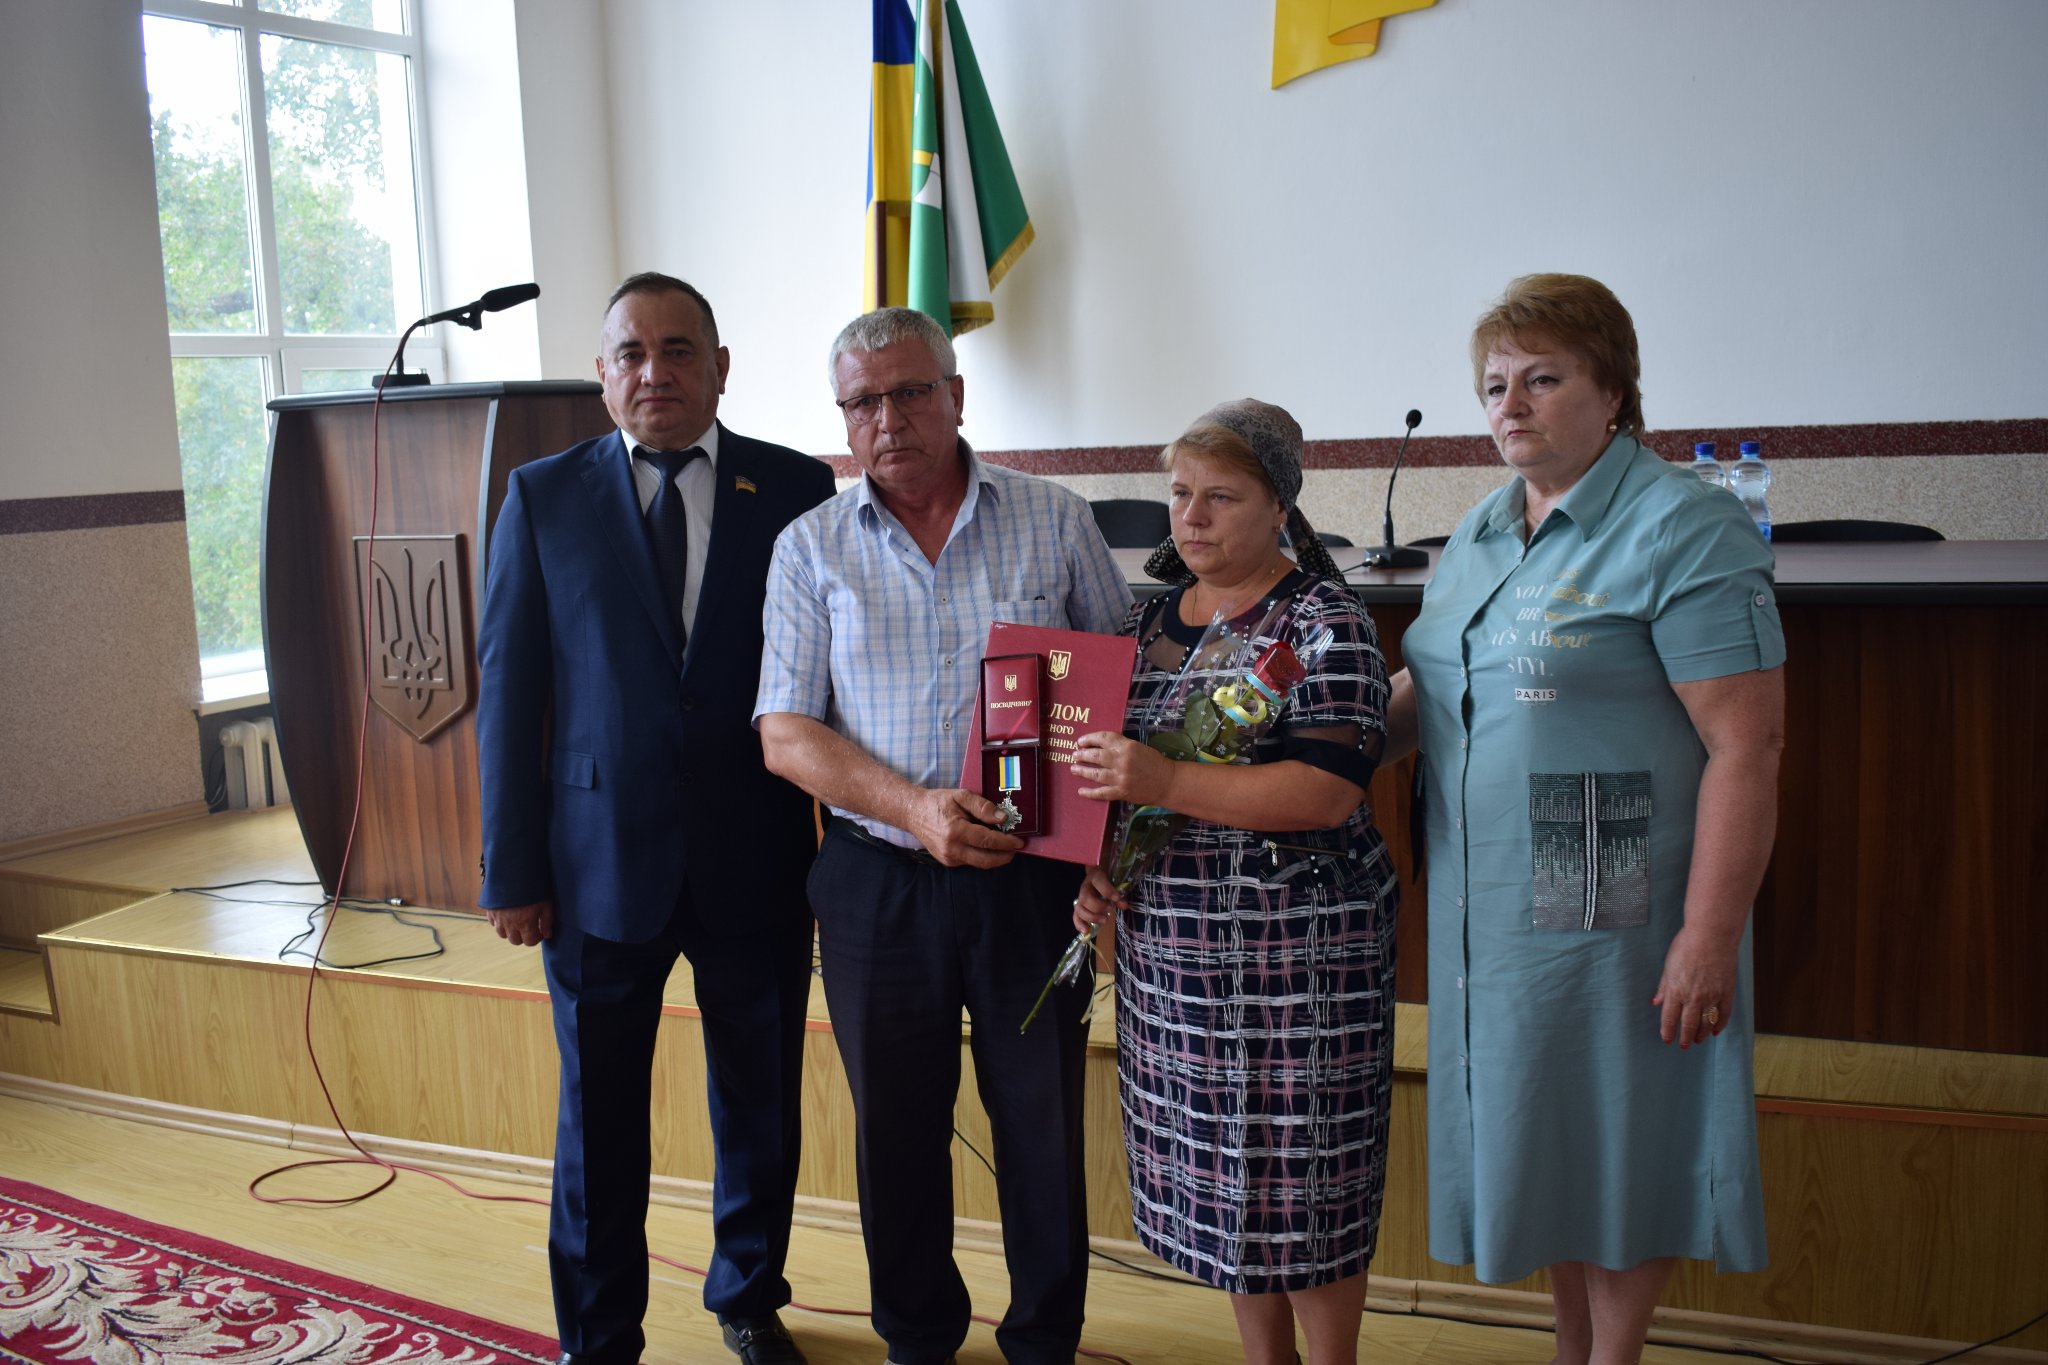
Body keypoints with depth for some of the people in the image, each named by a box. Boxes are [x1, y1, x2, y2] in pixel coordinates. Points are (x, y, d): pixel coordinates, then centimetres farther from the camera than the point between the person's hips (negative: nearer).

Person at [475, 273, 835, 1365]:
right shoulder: (542, 497, 1)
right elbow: (508, 690, 1)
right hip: (601, 858, 0)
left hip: (756, 863, 1)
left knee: (761, 1107, 16)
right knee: (599, 1119, 12)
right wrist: (511, 868, -2)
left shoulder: (796, 489, 0)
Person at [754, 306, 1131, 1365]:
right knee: (895, 1128, 14)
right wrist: (916, 808, -20)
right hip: (877, 882, 1)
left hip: (1031, 879, 0)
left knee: (1044, 1121, 10)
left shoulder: (1055, 522, 1)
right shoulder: (810, 550, 2)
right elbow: (785, 733, -4)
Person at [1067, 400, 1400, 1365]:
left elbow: (1330, 789, -20)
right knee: (1221, 1172, 15)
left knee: (1302, 1177, 3)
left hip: (1295, 950, -6)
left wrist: (1164, 783, -26)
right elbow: (1112, 767, 20)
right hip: (1168, 942, 6)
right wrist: (1095, 868, 4)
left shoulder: (1323, 619, -10)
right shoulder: (1151, 619, 11)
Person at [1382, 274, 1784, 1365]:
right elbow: (1425, 689, 20)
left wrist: (1710, 937, -22)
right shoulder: (1481, 532, 11)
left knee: (1614, 1138, 7)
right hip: (1490, 907, 7)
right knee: (1539, 1136, 18)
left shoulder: (1682, 531, -14)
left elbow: (1746, 747, -18)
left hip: (1612, 909, -7)